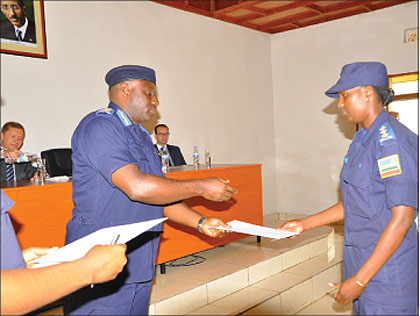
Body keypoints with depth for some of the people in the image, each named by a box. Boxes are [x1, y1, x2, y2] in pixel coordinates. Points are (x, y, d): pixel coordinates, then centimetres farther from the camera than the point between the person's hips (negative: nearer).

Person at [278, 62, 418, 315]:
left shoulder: (392, 141, -18)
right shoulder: (363, 140, 10)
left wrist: (359, 280, -19)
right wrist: (304, 224, 14)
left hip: (387, 271, -8)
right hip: (362, 262, 8)